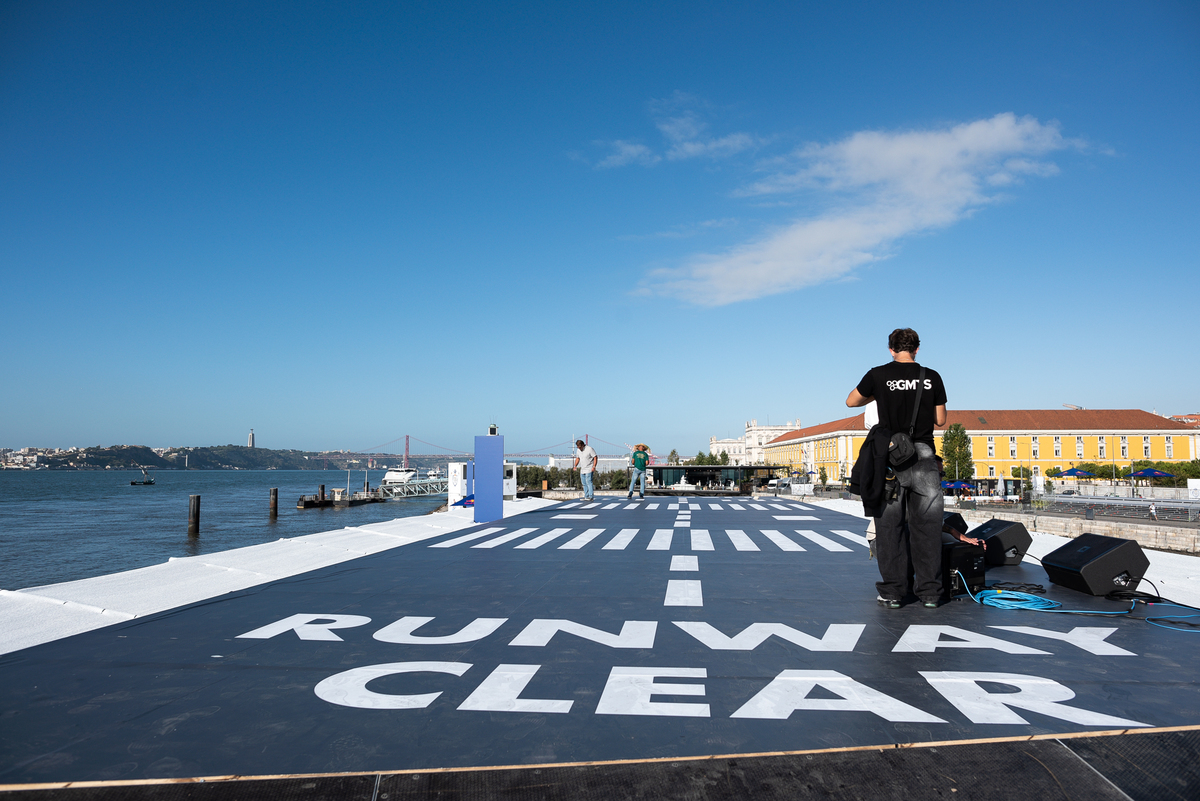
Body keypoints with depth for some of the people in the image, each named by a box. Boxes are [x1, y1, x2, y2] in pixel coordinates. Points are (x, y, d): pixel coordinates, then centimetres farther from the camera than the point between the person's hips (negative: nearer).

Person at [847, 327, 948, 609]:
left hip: (890, 459, -1)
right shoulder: (932, 377, 2)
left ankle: (893, 592, 8)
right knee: (926, 526, 8)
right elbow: (940, 420, 9)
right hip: (923, 458, 1)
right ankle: (929, 591, 12)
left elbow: (851, 401, 11)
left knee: (890, 525, 5)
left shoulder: (878, 375, -3)